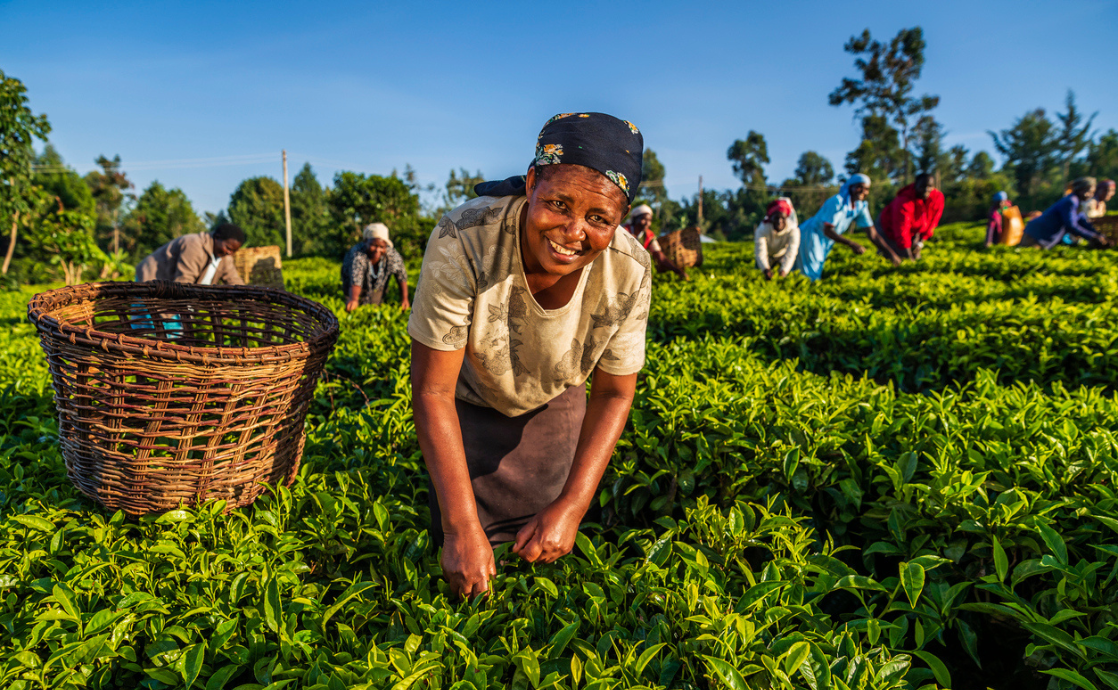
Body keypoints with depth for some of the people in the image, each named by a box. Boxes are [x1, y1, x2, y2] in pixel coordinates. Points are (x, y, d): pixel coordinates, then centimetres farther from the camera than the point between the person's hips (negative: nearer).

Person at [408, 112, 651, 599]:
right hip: (469, 399, -2)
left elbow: (613, 394, -16)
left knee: (547, 550, 15)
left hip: (554, 404, 2)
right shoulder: (461, 243, -39)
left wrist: (571, 508, -24)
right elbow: (432, 393, -31)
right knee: (462, 557, 5)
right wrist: (461, 528, -33)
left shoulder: (630, 272, -31)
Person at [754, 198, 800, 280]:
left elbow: (791, 253, -42)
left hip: (783, 255, 0)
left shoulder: (793, 230, -34)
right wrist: (766, 269, -60)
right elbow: (760, 252, -41)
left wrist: (783, 271, -59)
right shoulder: (762, 229, -36)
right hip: (768, 255, 0)